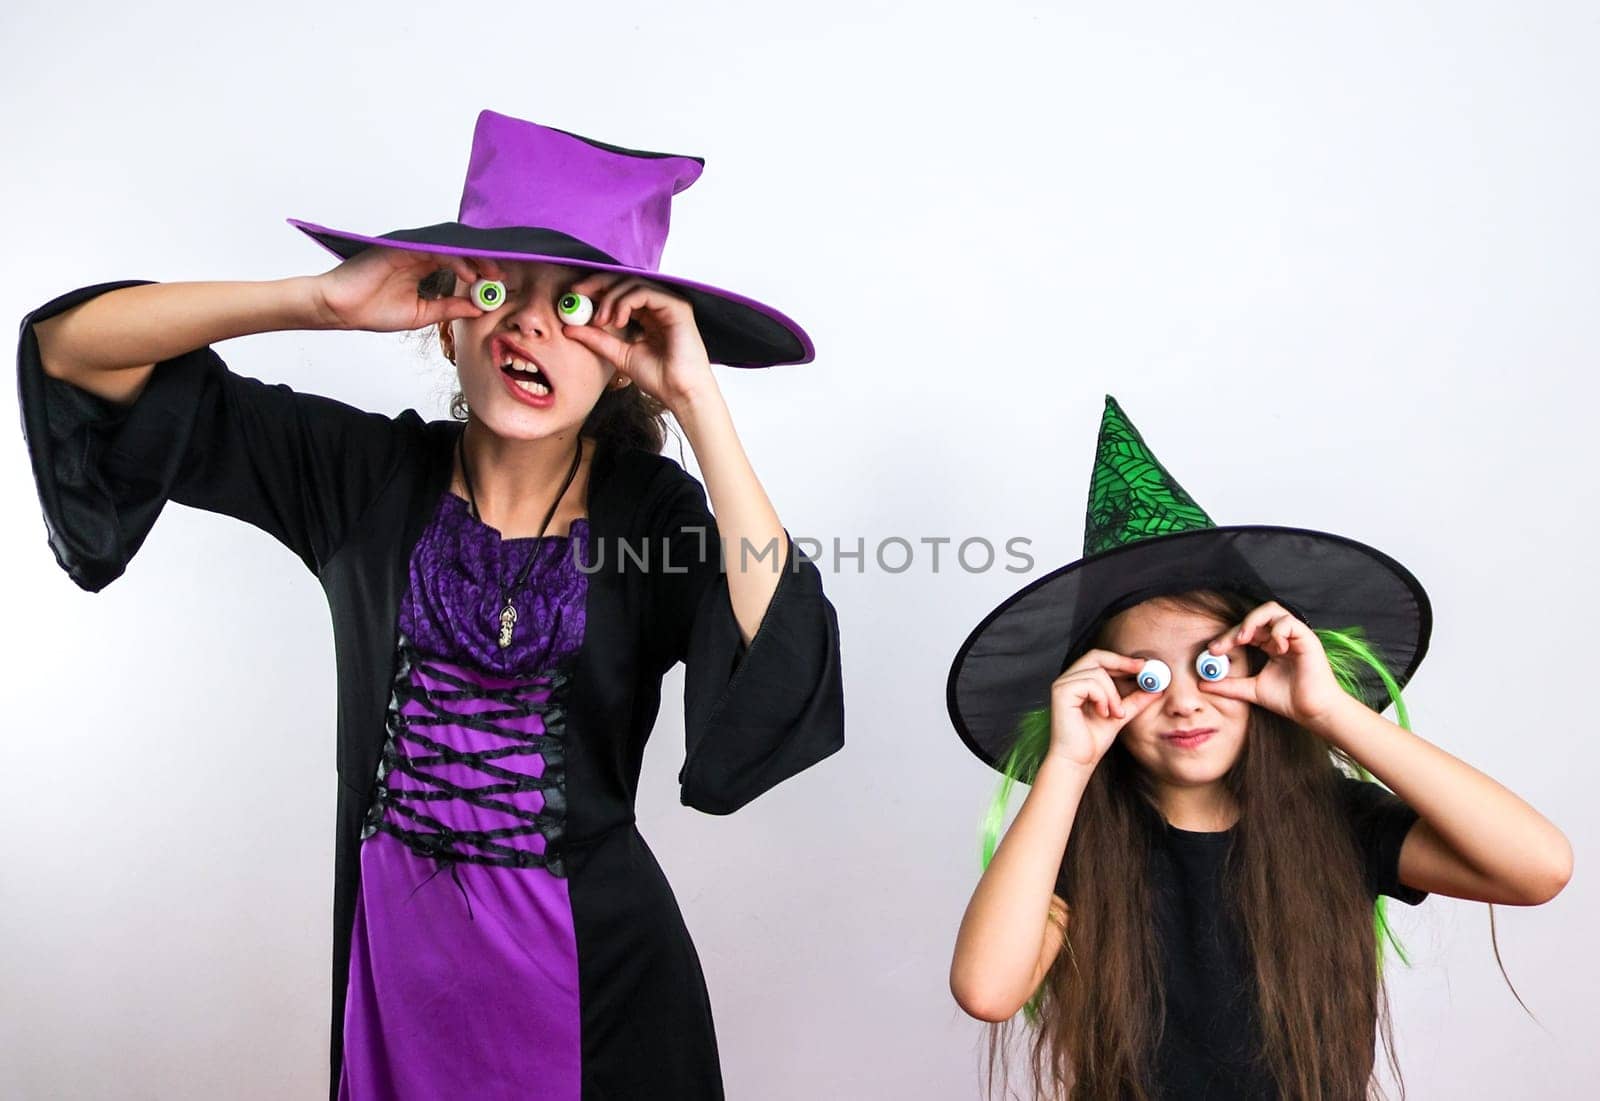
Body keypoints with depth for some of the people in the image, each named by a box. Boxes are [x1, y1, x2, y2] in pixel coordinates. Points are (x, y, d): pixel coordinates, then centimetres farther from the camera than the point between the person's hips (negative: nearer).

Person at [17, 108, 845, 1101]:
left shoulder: (652, 509, -12)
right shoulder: (364, 472, -8)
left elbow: (783, 666, -30)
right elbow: (69, 346, -7)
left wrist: (698, 401, -28)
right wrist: (324, 301, -21)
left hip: (595, 964, -1)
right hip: (393, 952, 2)